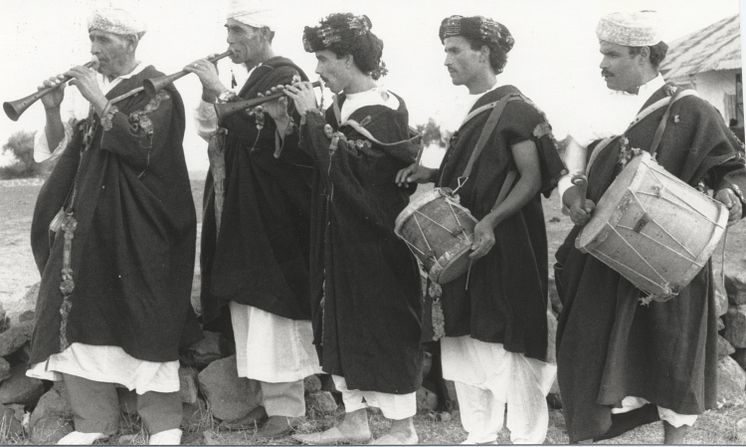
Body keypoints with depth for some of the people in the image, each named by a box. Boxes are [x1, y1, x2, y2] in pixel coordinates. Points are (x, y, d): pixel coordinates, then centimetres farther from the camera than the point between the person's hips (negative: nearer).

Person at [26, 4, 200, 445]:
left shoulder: (157, 89, -4)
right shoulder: (93, 87, 14)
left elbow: (142, 147, -17)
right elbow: (63, 148, 12)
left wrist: (98, 102, -17)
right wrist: (53, 109, -5)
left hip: (135, 226, -6)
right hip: (87, 219, 6)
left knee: (144, 321, -4)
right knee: (84, 314, 2)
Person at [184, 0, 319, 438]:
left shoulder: (284, 76, -9)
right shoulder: (256, 79, 17)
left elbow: (262, 135, -21)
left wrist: (219, 92, -16)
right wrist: (217, 126, 0)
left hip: (275, 211, -9)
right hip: (247, 210, 9)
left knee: (271, 304, -5)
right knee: (252, 302, 9)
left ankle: (285, 406, 4)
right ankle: (283, 397, 18)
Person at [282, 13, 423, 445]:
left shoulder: (384, 109, -15)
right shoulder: (342, 105, 9)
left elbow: (342, 162, -24)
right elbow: (319, 158, 10)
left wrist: (312, 115, -16)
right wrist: (301, 118, -1)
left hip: (375, 238, -9)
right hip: (340, 234, 9)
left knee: (383, 323, 0)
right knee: (342, 323, 13)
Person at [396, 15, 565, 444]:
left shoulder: (514, 107, -10)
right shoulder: (476, 111, 14)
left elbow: (533, 178, -15)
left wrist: (492, 220, -27)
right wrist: (432, 175, 5)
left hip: (507, 244, -9)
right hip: (467, 242, 9)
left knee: (509, 339, -2)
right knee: (468, 337, 12)